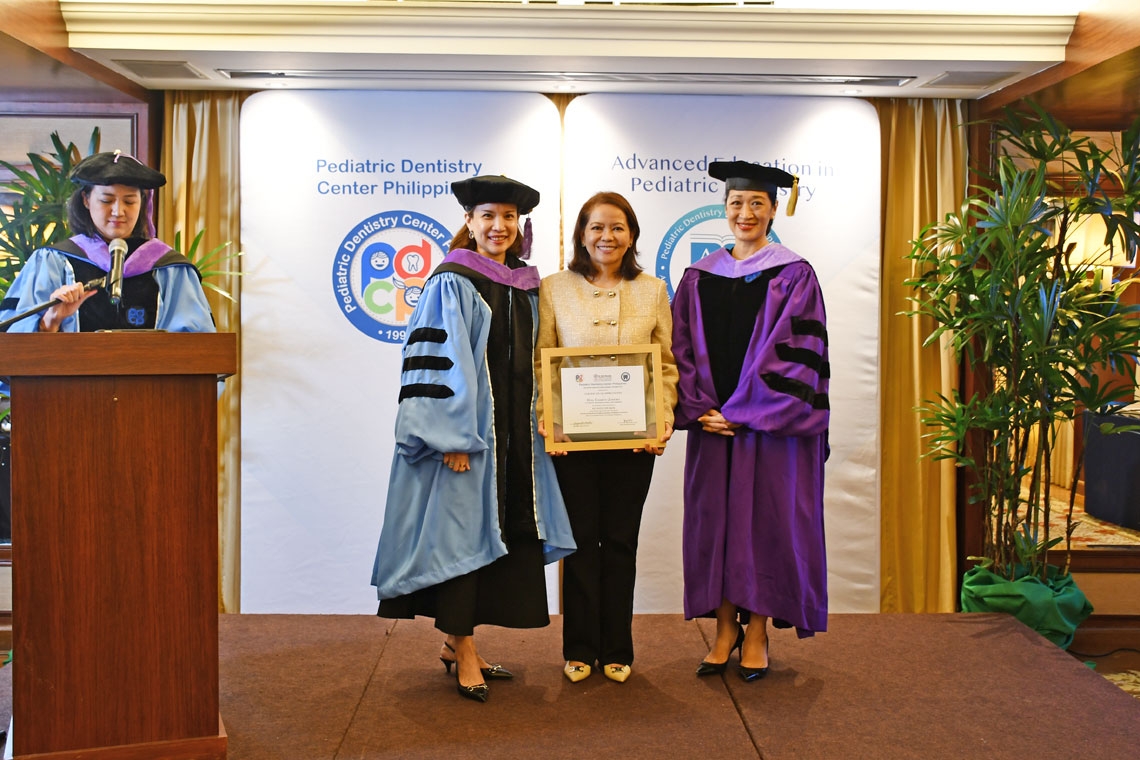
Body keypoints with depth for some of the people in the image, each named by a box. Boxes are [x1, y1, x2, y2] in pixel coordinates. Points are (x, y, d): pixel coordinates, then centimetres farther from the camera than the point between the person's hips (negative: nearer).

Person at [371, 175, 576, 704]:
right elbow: (435, 362, -13)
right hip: (463, 432, -7)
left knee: (502, 534, 10)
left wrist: (535, 432, 13)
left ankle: (455, 641, 24)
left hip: (513, 436, 7)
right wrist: (453, 437, -19)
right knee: (459, 532, -1)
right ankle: (465, 655, 10)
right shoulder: (451, 283, -7)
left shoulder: (525, 287, 13)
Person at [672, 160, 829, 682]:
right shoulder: (699, 278, 9)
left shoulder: (793, 276, -1)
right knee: (715, 520, 5)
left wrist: (740, 412, -14)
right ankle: (725, 628, 17)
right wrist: (700, 410, -8)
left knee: (766, 518, 1)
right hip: (712, 421, 3)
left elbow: (796, 355, -9)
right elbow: (683, 351, 7)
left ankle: (757, 631, 14)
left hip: (772, 424, -3)